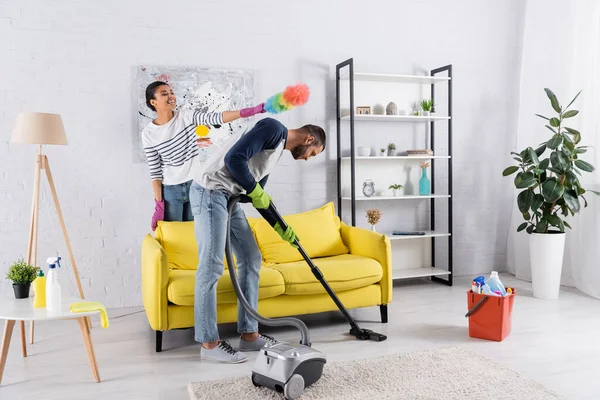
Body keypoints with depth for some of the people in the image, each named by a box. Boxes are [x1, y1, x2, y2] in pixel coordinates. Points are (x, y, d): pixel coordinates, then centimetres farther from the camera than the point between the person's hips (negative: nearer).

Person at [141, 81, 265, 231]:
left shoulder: (187, 116, -4)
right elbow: (155, 171, -5)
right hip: (170, 191, -1)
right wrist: (158, 204, -8)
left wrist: (250, 111, -33)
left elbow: (215, 118, -19)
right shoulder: (148, 134, -6)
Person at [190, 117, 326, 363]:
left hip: (229, 198, 10)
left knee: (251, 259, 9)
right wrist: (256, 192, -10)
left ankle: (248, 334, 15)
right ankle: (209, 343, 1)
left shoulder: (277, 151, 19)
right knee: (211, 266, -8)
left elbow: (257, 198, 22)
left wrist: (281, 228, 19)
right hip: (209, 192, -10)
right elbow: (233, 158, -22)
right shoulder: (273, 129, -10)